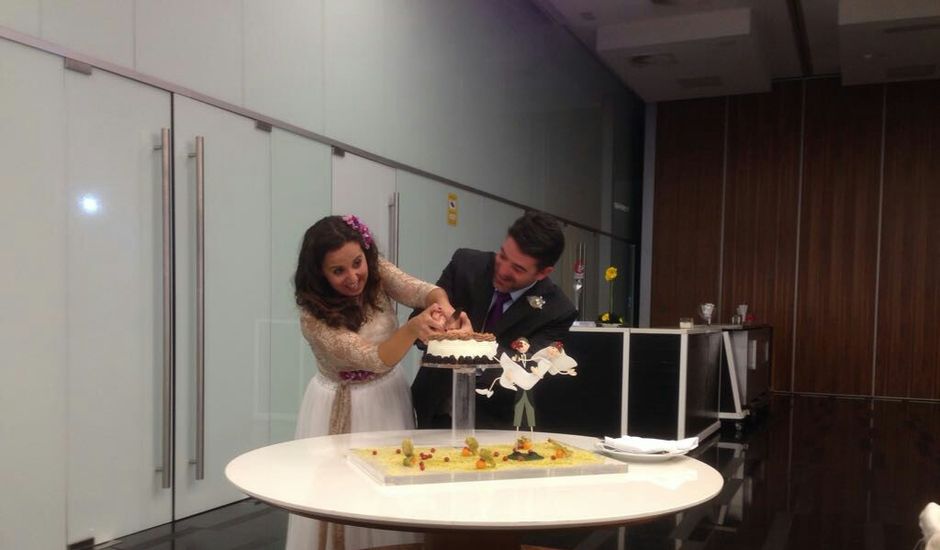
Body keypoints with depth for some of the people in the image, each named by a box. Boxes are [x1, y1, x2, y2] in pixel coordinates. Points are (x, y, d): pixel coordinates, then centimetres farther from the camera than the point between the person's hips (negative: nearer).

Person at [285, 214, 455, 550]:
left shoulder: (378, 272, -10)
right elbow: (374, 359, -31)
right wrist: (413, 327, -49)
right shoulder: (314, 316, -23)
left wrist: (442, 307, -50)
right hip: (340, 408, -4)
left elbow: (421, 291, -26)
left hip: (389, 396, 4)